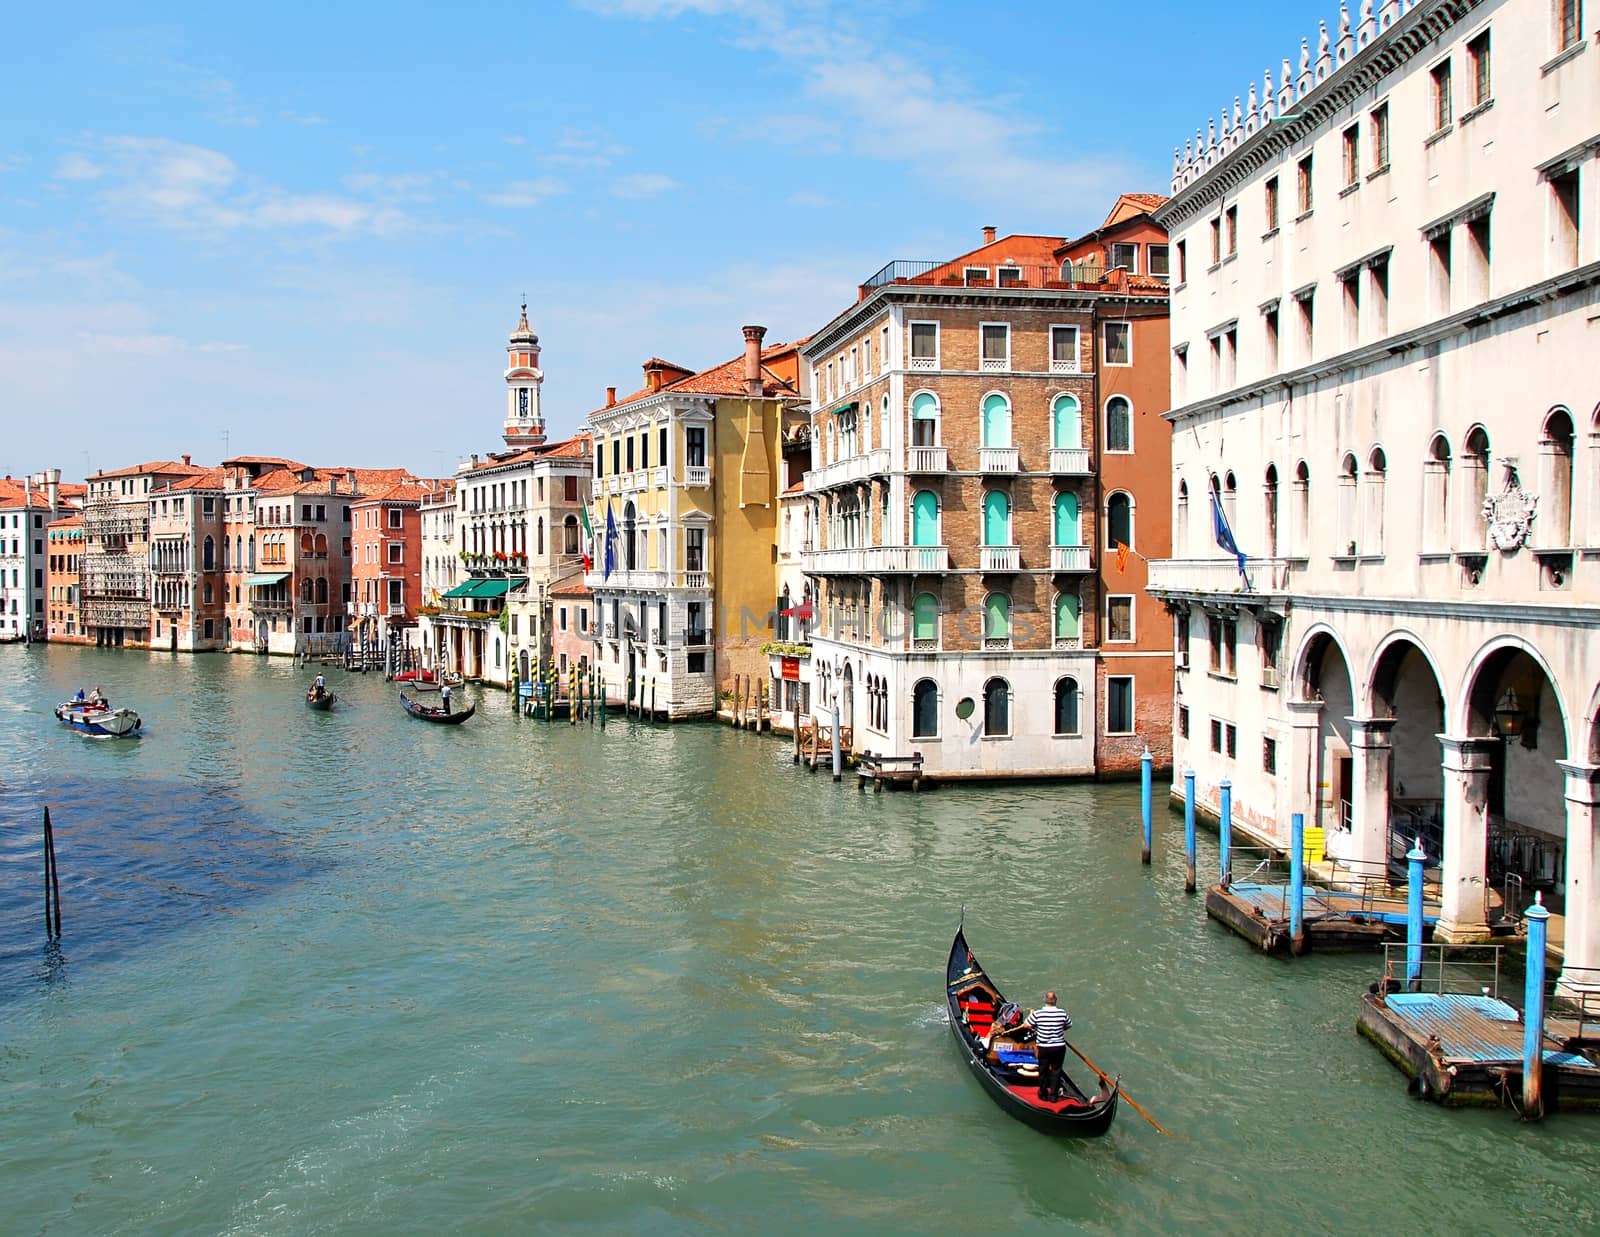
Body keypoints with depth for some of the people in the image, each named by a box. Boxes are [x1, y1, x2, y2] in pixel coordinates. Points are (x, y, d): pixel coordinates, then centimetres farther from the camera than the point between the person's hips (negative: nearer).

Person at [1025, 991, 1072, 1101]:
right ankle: (1053, 1095, 17)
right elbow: (1069, 1025, 6)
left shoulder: (1037, 1014, -16)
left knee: (1043, 1070, 16)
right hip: (1059, 1047, 1)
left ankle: (1043, 1094, 27)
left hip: (1043, 1048, 0)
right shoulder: (1062, 1013, -12)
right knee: (1056, 1070, 13)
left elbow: (1027, 1025, -3)